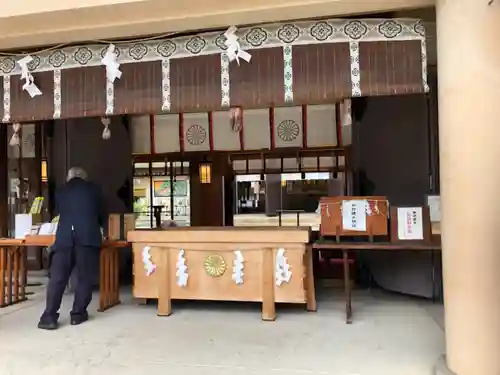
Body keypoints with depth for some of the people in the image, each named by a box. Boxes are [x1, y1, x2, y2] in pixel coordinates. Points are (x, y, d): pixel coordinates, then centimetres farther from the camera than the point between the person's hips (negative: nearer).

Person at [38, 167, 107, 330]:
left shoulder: (60, 191, 19)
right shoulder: (93, 189, 15)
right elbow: (102, 214, 21)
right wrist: (101, 228, 41)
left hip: (64, 237, 2)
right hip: (88, 236, -2)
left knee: (57, 277, 2)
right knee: (84, 277, 6)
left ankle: (49, 317, 0)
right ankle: (78, 314, 10)